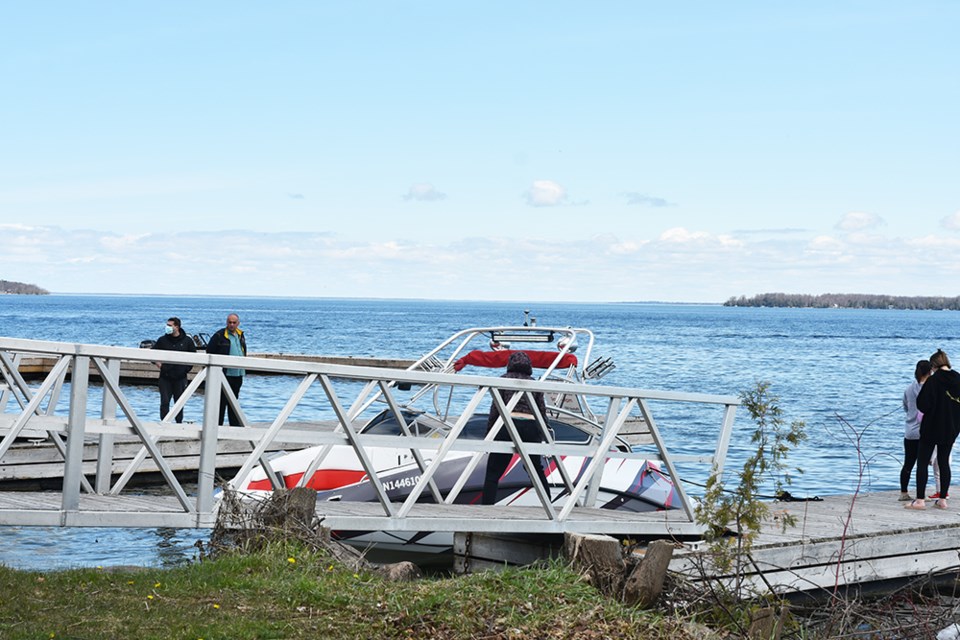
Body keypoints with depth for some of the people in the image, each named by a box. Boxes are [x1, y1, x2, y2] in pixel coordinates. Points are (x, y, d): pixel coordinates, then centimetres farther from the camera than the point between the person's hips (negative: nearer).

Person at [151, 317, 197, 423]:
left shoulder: (187, 340, 1)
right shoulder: (162, 340, 3)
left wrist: (187, 367, 4)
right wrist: (157, 363, 3)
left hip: (180, 377, 0)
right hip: (165, 377, 0)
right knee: (164, 402, -5)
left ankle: (179, 422, 17)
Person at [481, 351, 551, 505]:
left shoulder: (504, 379, 11)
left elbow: (495, 409, 3)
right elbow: (542, 413, 17)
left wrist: (488, 435, 6)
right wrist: (542, 436, 27)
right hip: (531, 427, 4)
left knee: (493, 473, -3)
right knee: (537, 470, 23)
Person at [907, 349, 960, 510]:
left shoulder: (933, 381, -17)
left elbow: (922, 404, -19)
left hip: (932, 427, -5)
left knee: (922, 461, 1)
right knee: (944, 462, 13)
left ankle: (920, 500, -5)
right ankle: (943, 499, 13)